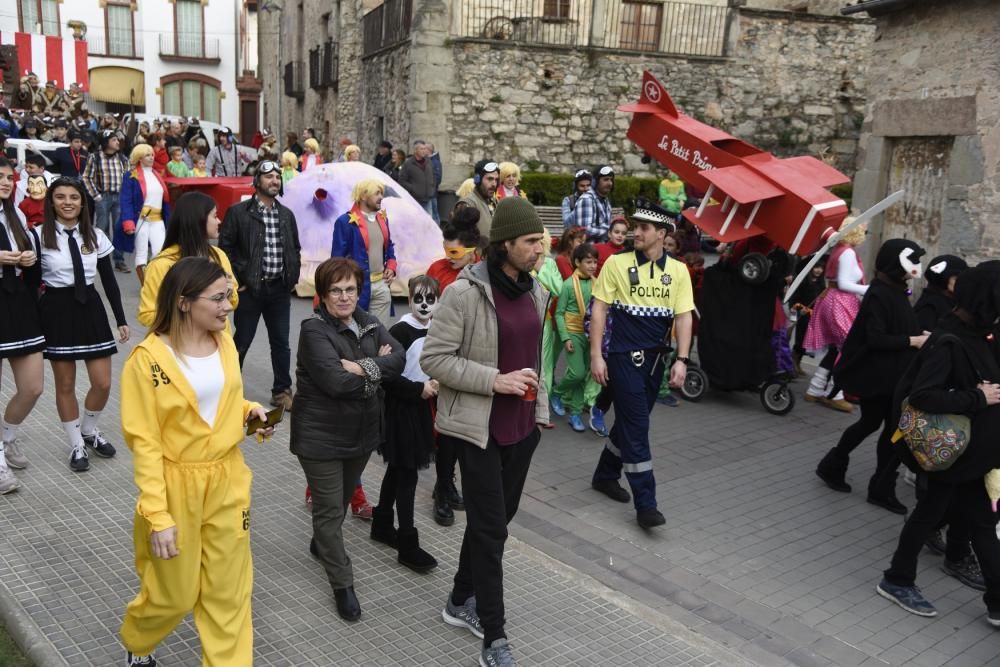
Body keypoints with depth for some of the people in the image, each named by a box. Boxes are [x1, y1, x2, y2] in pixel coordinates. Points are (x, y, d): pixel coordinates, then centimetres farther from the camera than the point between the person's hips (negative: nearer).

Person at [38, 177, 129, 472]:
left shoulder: (96, 236, 2)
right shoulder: (40, 236, -6)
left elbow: (109, 280, 7)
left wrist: (121, 320, 6)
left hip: (90, 307, 3)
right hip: (56, 310, -3)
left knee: (103, 383, 4)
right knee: (65, 385, 7)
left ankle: (90, 432, 31)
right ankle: (77, 445, 23)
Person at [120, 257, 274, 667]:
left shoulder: (225, 343, 0)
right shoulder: (148, 359, -17)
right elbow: (145, 443, -16)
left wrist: (251, 412, -5)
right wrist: (158, 516, -18)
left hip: (228, 483, 4)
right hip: (177, 487, -4)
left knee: (229, 593, 11)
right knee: (174, 595, 14)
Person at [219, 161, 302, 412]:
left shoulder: (287, 214, 10)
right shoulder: (238, 212, -5)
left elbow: (295, 250, 17)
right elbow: (225, 248, -5)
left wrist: (293, 278, 8)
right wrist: (236, 281, -8)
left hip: (280, 288, 4)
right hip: (250, 288, -4)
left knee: (281, 342, 9)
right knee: (241, 341, 7)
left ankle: (282, 390, 21)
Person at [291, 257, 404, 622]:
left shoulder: (368, 323, 3)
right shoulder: (315, 330, -18)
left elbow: (398, 358, -10)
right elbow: (336, 381, -29)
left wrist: (363, 367, -25)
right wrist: (377, 368, -17)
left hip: (361, 432, 7)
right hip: (321, 437, -7)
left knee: (343, 499, 24)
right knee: (330, 507, 3)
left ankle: (321, 544, 51)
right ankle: (342, 584, 14)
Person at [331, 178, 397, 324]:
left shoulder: (382, 219, 13)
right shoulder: (346, 222, -10)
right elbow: (337, 257, -10)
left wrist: (391, 267, 9)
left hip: (381, 285, 7)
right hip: (358, 286, -6)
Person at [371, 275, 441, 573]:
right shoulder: (401, 330, -17)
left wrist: (435, 385, 1)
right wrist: (418, 389, -18)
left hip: (421, 406, 7)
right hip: (400, 407, -7)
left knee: (397, 469, 19)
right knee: (406, 473, -4)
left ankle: (382, 524, 34)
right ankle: (408, 545, 3)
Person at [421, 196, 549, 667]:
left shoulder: (535, 291, 6)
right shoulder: (465, 292, -17)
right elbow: (433, 358, -16)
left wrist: (539, 405, 18)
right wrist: (494, 380, -22)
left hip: (523, 426, 7)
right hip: (480, 427, -7)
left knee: (496, 520, 18)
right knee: (489, 529, -1)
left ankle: (461, 601, 38)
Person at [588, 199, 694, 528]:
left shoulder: (678, 270, 2)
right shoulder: (617, 263, -6)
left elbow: (683, 317, 0)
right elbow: (598, 309, -5)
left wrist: (681, 360, -9)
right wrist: (596, 355, -10)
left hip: (657, 358, 4)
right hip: (625, 357, -4)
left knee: (631, 422, 16)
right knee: (637, 428, -5)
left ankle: (605, 475, 36)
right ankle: (645, 504, 0)